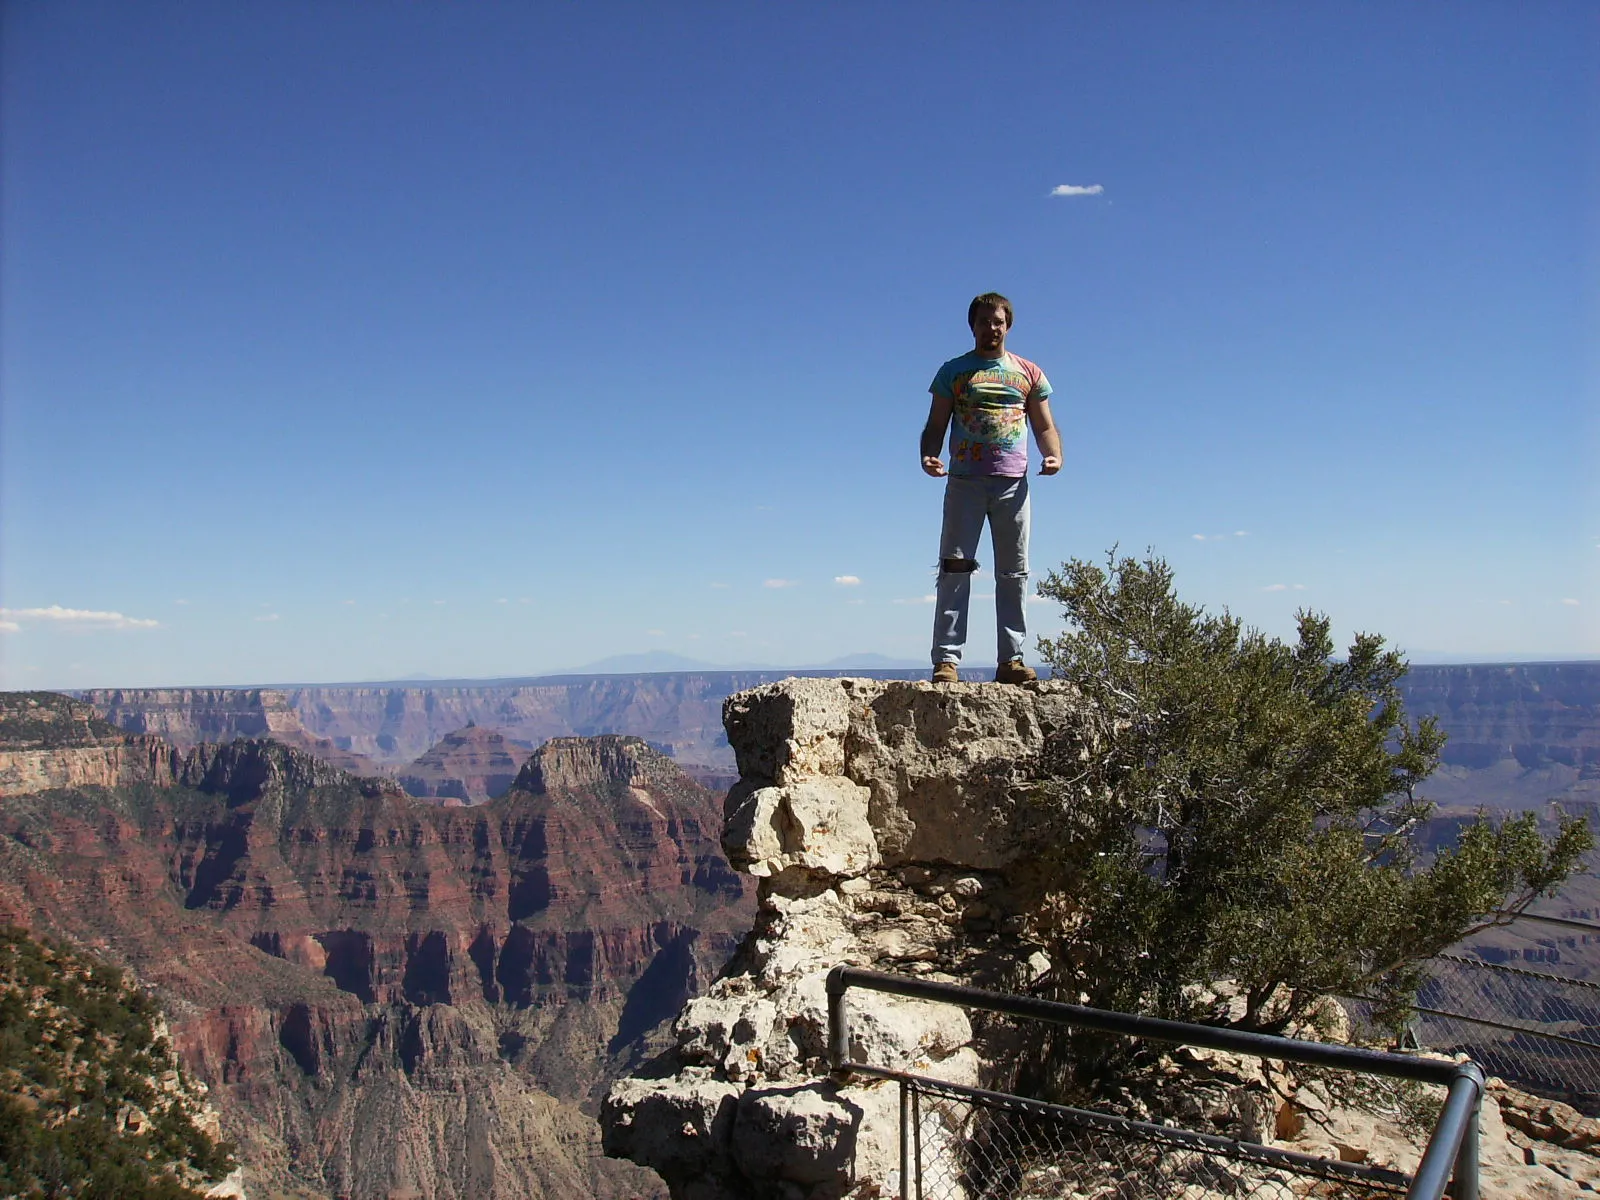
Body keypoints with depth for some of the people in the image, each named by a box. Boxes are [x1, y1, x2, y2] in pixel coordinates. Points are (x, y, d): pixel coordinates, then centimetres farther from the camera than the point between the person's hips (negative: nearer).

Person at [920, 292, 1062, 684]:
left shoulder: (1028, 373, 17)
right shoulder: (954, 371, 13)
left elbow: (1044, 426, 16)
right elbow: (935, 425, 9)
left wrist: (1054, 456, -5)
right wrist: (929, 457, -11)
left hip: (1013, 482, 2)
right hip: (965, 481, -2)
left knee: (1014, 572, 1)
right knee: (955, 568, -8)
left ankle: (1010, 659, 4)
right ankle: (946, 658, -10)